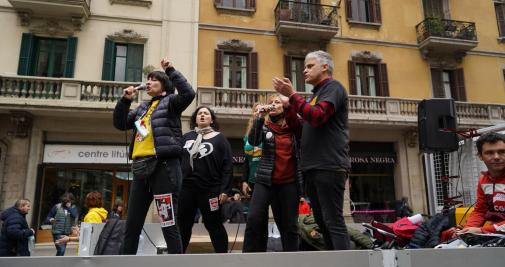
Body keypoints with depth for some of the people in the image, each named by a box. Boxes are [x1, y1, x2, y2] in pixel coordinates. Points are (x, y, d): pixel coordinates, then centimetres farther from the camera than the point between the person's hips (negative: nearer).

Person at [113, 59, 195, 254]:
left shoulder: (170, 102, 4)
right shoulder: (143, 108, 23)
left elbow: (188, 93, -15)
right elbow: (120, 124, 22)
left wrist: (171, 71, -11)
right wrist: (125, 100, 11)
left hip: (163, 166, -7)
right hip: (141, 168, 8)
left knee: (168, 224, -8)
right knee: (132, 225, 14)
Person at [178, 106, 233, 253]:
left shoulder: (219, 138, 4)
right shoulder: (186, 137, 14)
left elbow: (227, 165, -3)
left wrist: (224, 189, -12)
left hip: (210, 189, -3)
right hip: (186, 188, 3)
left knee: (214, 225, 5)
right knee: (183, 225, 11)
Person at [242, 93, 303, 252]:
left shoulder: (294, 127, 8)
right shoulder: (264, 126, 8)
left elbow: (301, 128, -15)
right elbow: (253, 141, -10)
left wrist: (289, 107, -24)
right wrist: (260, 117, -19)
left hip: (289, 182, 0)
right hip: (265, 180, 0)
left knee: (289, 224, 6)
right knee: (254, 219, -12)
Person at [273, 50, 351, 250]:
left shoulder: (333, 87, 0)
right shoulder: (317, 93, 26)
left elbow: (317, 117, -18)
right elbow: (305, 130, 21)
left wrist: (291, 95, -15)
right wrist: (288, 108, 10)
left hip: (328, 166, -9)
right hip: (312, 168, 9)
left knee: (333, 222, -11)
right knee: (322, 222, 10)